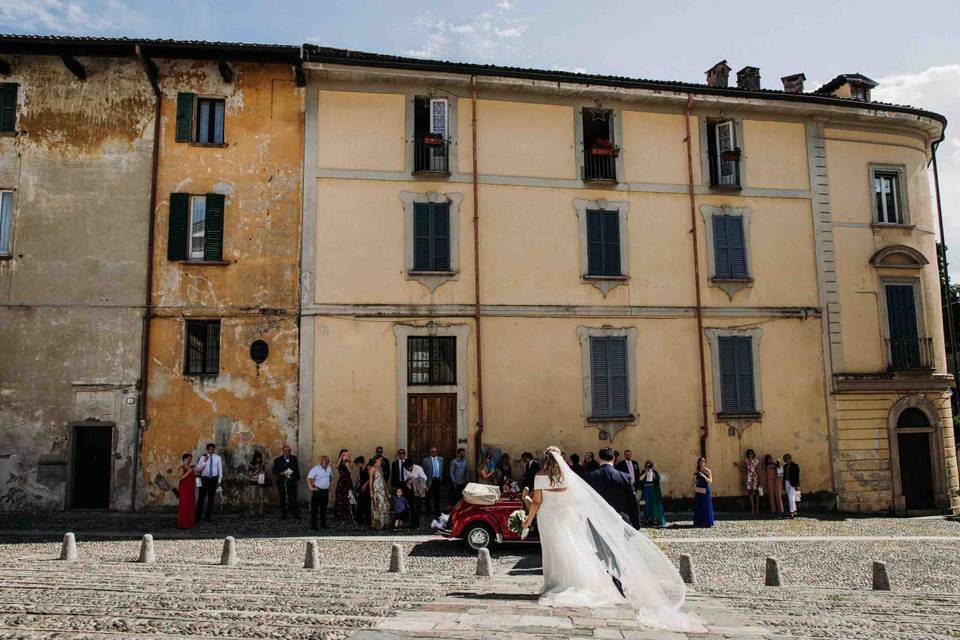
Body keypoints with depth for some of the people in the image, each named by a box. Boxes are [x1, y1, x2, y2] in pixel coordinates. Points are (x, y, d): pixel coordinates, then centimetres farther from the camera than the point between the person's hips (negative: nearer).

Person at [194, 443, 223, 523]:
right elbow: (198, 469, -6)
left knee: (211, 498, 6)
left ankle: (207, 516, 14)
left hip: (214, 479, 1)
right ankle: (197, 516, 6)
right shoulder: (203, 457, 0)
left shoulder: (218, 458, 3)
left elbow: (220, 469, 6)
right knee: (201, 497, -3)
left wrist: (219, 480, 3)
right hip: (204, 478, -1)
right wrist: (204, 461, -18)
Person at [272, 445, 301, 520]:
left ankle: (295, 514, 0)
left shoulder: (294, 458, 7)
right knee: (283, 500, 6)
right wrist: (282, 473, -19)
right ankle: (283, 515, 15)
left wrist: (298, 480, 10)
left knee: (293, 499, -4)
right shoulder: (277, 460, 0)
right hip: (282, 483, -1)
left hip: (292, 482, 1)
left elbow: (297, 469, 12)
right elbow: (274, 471, -2)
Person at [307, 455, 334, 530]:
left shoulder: (329, 468, 7)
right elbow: (309, 478, -22)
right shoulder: (316, 469, -14)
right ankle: (313, 525, 3)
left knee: (324, 509, 16)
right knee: (315, 509, -3)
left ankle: (323, 524, 27)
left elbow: (331, 477, 25)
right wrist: (311, 488, -24)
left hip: (326, 491, 7)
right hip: (317, 491, -7)